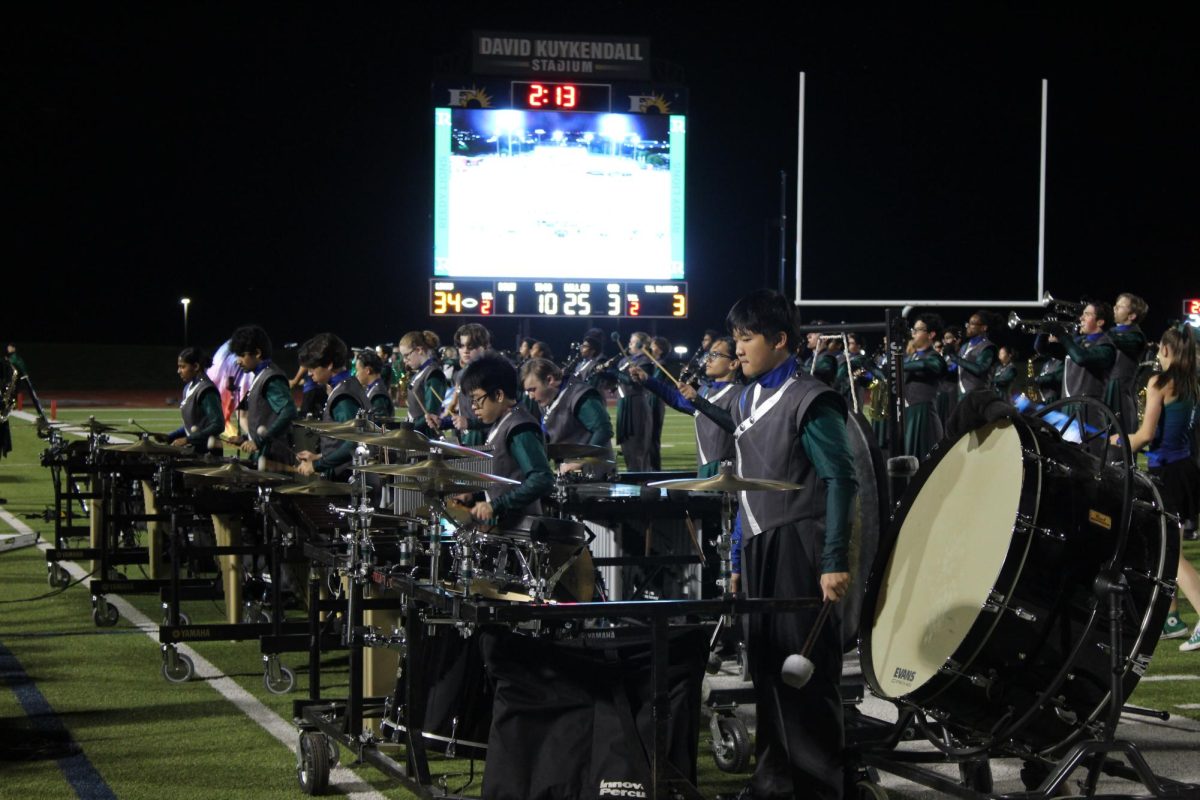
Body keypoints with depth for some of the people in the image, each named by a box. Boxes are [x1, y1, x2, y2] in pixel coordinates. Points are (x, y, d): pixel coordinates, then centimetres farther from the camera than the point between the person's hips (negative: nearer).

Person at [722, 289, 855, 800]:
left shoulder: (809, 401, -10)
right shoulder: (745, 401, 14)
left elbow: (840, 482, -13)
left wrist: (835, 562, -19)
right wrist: (739, 558, 18)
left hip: (798, 547, -7)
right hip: (758, 548, 7)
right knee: (766, 663, 10)